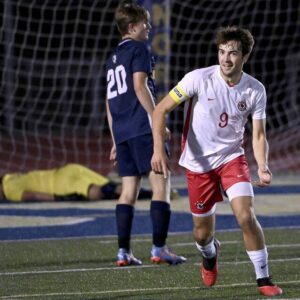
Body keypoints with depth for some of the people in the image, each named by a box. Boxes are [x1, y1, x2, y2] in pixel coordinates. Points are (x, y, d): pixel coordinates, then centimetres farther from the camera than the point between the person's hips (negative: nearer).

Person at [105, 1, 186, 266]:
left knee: (129, 190, 8)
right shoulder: (139, 49, -2)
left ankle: (123, 252, 3)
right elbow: (140, 87, -14)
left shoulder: (113, 58, 22)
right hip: (143, 128, -8)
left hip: (122, 132, 8)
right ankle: (159, 248, -15)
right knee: (161, 184, -8)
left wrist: (116, 140, 25)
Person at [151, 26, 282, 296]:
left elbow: (258, 135, -5)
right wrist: (158, 149, -22)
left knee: (246, 216, -21)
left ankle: (264, 279, -8)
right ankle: (210, 255, 45)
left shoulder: (256, 90, -9)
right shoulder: (198, 79, -16)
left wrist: (263, 167, -23)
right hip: (198, 163, 0)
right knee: (203, 233, 7)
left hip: (232, 158, 0)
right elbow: (161, 110, -10)